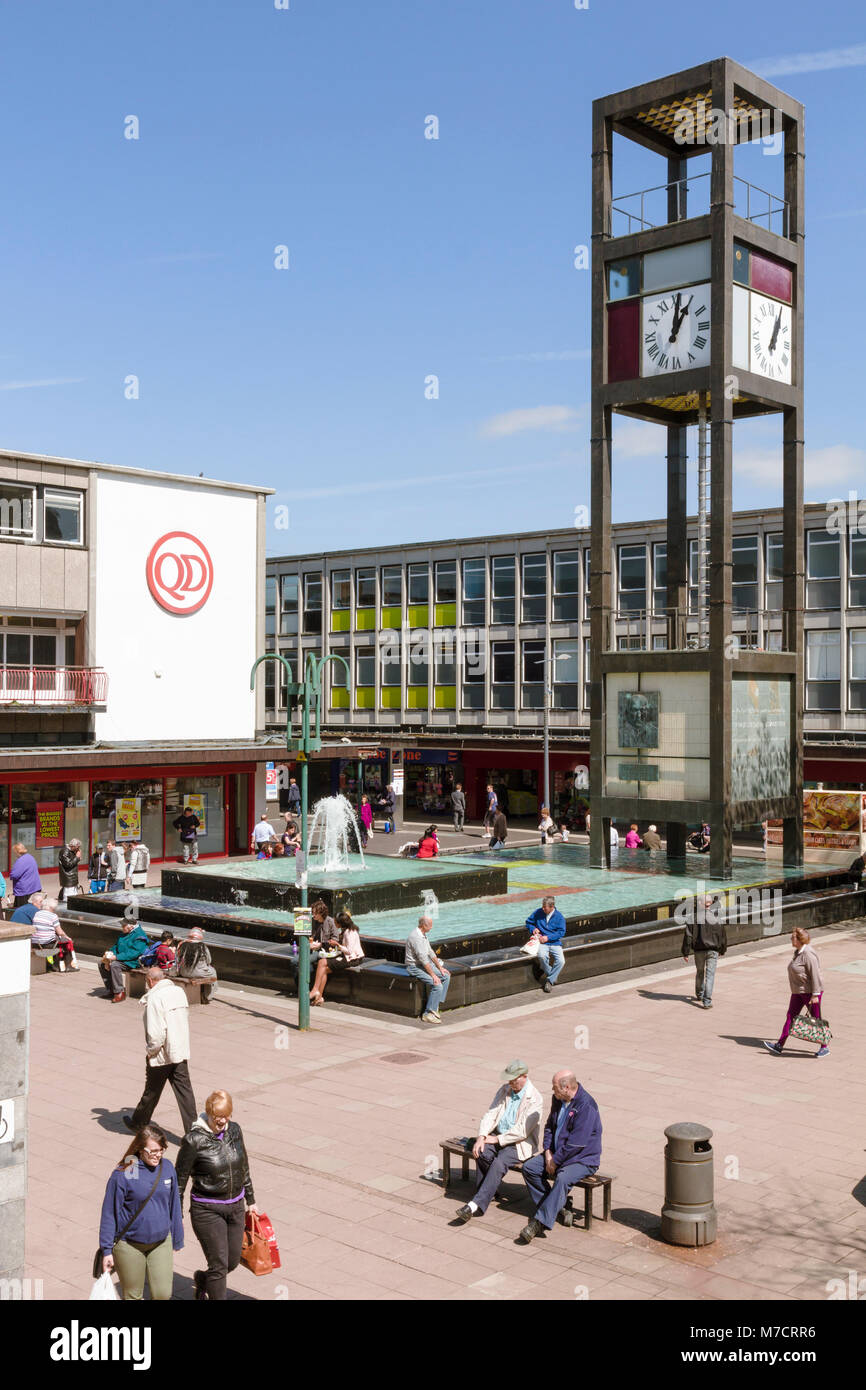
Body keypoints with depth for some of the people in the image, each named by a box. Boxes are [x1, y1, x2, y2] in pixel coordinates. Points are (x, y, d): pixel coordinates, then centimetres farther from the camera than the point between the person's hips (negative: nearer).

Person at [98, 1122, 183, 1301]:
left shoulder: (167, 1168, -4)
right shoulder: (123, 1174, -17)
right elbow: (109, 1213, -9)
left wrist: (176, 1243, 12)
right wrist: (107, 1250, -7)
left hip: (161, 1243, 3)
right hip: (130, 1245, -3)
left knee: (163, 1294, 0)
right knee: (132, 1296, 11)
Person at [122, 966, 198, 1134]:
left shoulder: (155, 998, -17)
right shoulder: (180, 991, 5)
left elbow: (156, 1032, -22)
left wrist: (150, 1051, -8)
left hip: (161, 1055, -6)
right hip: (181, 1051, 6)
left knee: (151, 1093, 13)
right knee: (184, 1091, 5)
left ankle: (138, 1125, 34)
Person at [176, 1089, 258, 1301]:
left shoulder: (234, 1130, -1)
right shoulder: (194, 1140, -17)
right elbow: (180, 1179, -10)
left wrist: (251, 1200, 17)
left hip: (235, 1206, 6)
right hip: (207, 1210, -6)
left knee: (233, 1260, 15)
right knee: (219, 1264, -4)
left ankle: (201, 1279, 43)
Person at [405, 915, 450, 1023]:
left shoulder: (423, 935, 9)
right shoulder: (415, 937, -24)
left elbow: (431, 952, 16)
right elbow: (423, 958, -26)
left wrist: (440, 968, 12)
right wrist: (433, 975, -25)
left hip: (424, 964, 10)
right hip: (415, 967, -10)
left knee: (446, 976, 7)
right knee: (437, 985, -23)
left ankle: (435, 1005, 6)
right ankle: (428, 1014, -16)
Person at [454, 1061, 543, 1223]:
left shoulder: (535, 1099, -13)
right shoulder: (505, 1090, 8)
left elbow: (522, 1131, -18)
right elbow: (491, 1114, 4)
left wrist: (497, 1139, -17)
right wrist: (481, 1137, -12)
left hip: (520, 1143, -6)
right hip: (498, 1136, 6)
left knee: (499, 1162, -31)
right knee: (482, 1153, -26)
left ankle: (475, 1204, -36)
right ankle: (488, 1192, -8)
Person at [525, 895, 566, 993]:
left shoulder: (559, 916, -2)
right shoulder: (538, 912, 3)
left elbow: (561, 932, -4)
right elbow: (528, 922, 17)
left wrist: (548, 937, -14)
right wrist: (533, 929, -5)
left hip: (555, 943, 0)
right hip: (542, 943, 0)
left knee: (561, 961, -25)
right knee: (542, 956, -34)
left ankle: (549, 981, -7)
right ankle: (550, 974, -7)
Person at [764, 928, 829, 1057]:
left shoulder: (808, 954, -21)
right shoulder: (798, 952, 9)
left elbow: (815, 975, -23)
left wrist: (815, 995, -23)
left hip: (811, 991, -9)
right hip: (798, 991, 9)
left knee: (816, 1019, 2)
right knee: (791, 1016, 7)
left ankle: (824, 1047, 16)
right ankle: (779, 1045, 8)